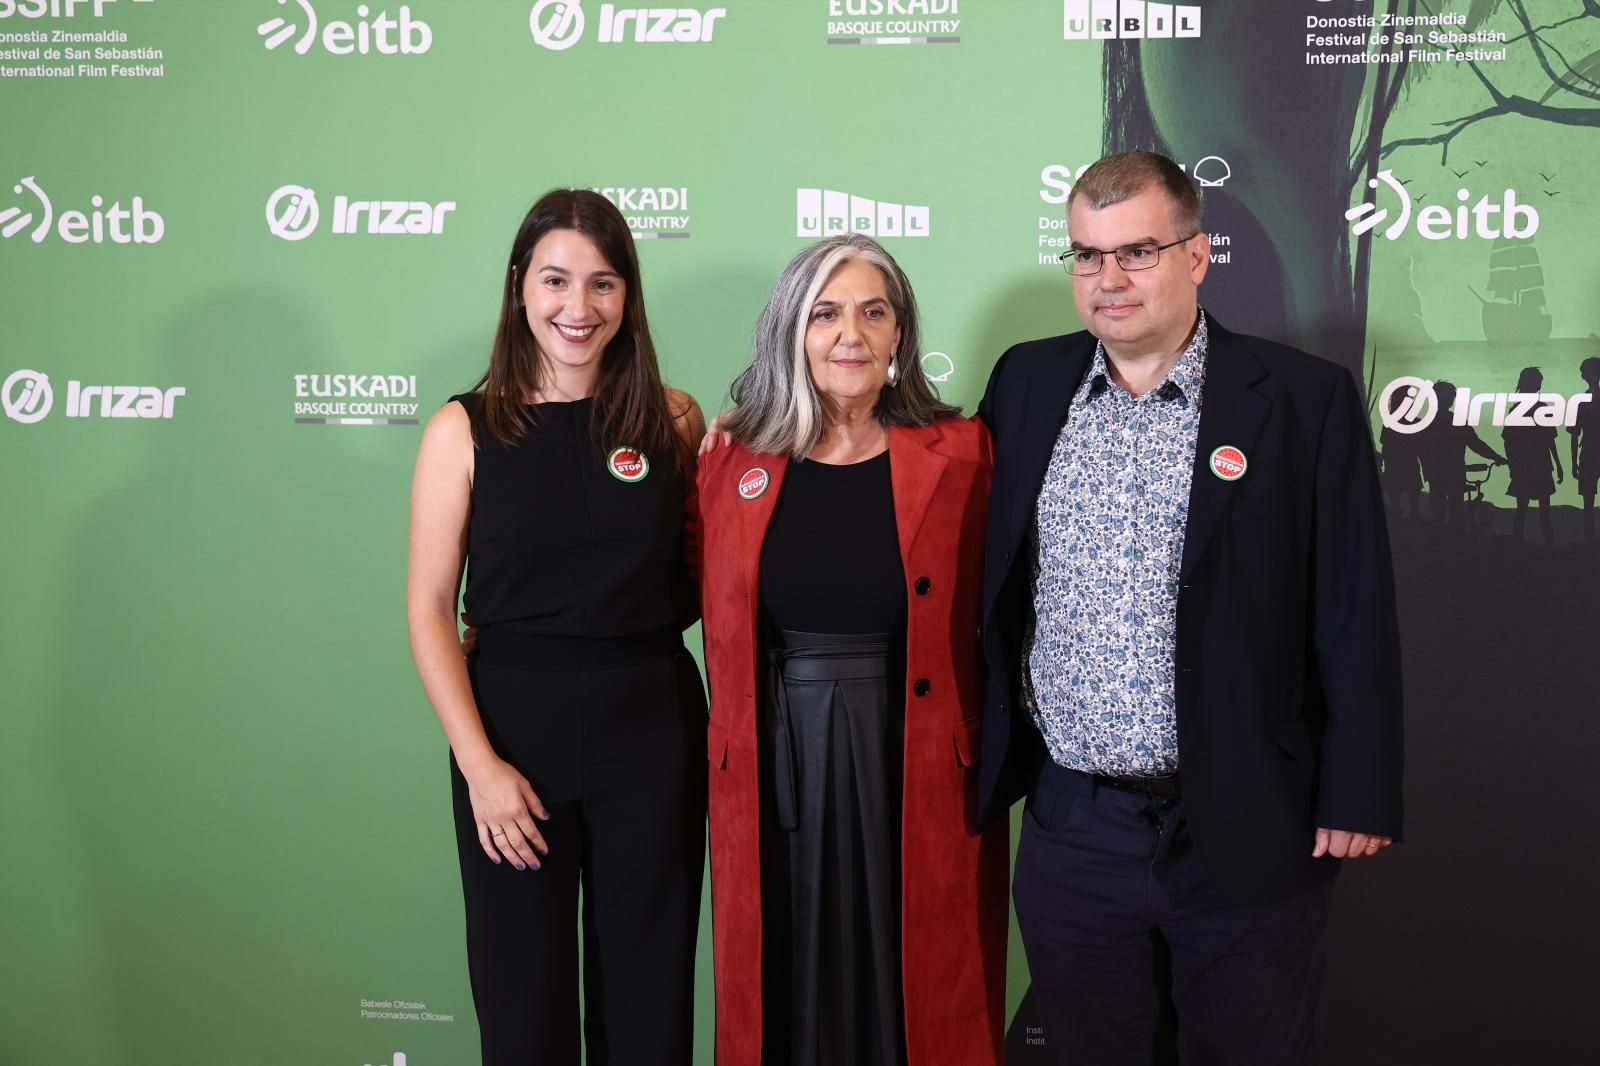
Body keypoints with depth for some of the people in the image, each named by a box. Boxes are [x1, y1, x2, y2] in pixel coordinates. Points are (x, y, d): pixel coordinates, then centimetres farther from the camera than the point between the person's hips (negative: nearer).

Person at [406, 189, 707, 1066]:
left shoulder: (672, 420, 3)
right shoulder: (464, 430, -2)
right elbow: (428, 609, -3)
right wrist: (479, 762, -10)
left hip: (652, 727, 1)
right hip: (513, 723, -1)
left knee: (648, 993, 11)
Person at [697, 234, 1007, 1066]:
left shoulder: (961, 454, -3)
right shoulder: (734, 459, 2)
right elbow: (706, 606, 10)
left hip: (921, 778, -1)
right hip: (772, 776, 2)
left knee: (917, 991, 11)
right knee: (786, 990, 14)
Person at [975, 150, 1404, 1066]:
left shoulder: (1305, 399, -6)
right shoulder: (1025, 383, 5)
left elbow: (1355, 612, -6)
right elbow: (982, 582, 12)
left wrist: (1357, 799, -7)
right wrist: (988, 766, 10)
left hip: (1248, 833, -3)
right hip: (1071, 829, 3)